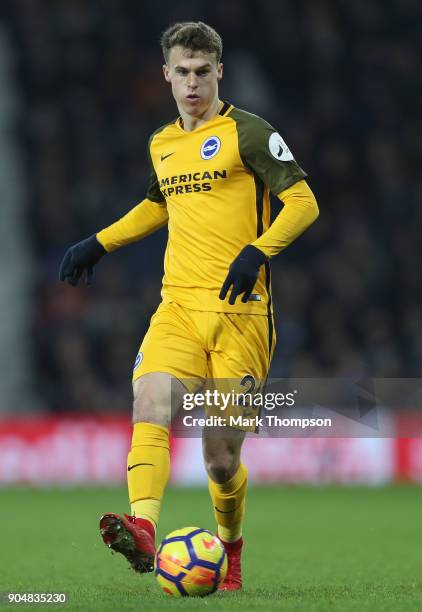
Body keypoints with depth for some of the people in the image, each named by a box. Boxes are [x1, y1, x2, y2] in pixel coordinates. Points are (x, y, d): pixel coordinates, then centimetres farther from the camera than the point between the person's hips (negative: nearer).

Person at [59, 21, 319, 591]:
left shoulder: (247, 132, -2)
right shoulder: (161, 144, 17)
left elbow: (303, 202, -7)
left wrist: (257, 252, -21)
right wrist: (100, 242, 27)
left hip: (239, 311, -4)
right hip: (178, 307, 5)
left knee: (221, 458, -1)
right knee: (151, 404, -24)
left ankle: (229, 548, 26)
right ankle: (143, 531, -40)